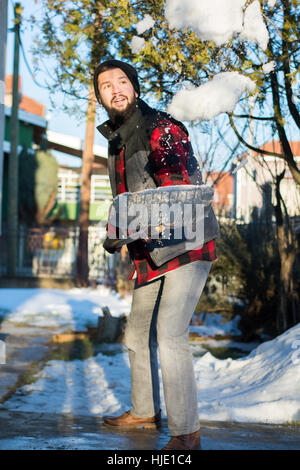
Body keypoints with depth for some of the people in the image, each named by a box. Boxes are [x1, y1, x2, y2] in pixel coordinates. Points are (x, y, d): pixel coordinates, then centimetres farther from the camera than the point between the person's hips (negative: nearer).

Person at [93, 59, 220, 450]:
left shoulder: (161, 129, -12)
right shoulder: (117, 142, 14)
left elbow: (177, 190, -25)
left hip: (187, 246, -9)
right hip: (151, 254, 9)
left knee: (170, 336, -16)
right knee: (138, 335, 17)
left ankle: (187, 433, -6)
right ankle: (144, 411, 36)